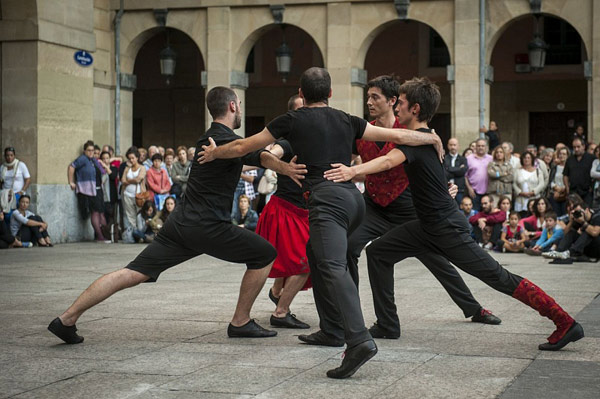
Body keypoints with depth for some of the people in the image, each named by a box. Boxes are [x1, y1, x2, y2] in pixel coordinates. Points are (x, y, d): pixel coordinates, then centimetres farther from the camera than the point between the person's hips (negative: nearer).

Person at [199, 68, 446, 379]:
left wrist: (214, 153, 38)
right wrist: (433, 138, 38)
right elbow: (396, 136, 22)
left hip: (327, 199, -6)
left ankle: (359, 340, -39)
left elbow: (242, 147, 20)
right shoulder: (347, 121, 21)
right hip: (354, 197, 6)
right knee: (315, 255, 26)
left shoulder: (293, 120, 12)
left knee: (333, 268, -21)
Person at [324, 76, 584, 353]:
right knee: (377, 252, 7)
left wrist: (354, 170, -51)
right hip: (427, 226, 10)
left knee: (498, 277, -9)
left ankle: (566, 323, -5)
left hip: (447, 227, -10)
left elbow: (388, 161, -38)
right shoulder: (427, 136, 11)